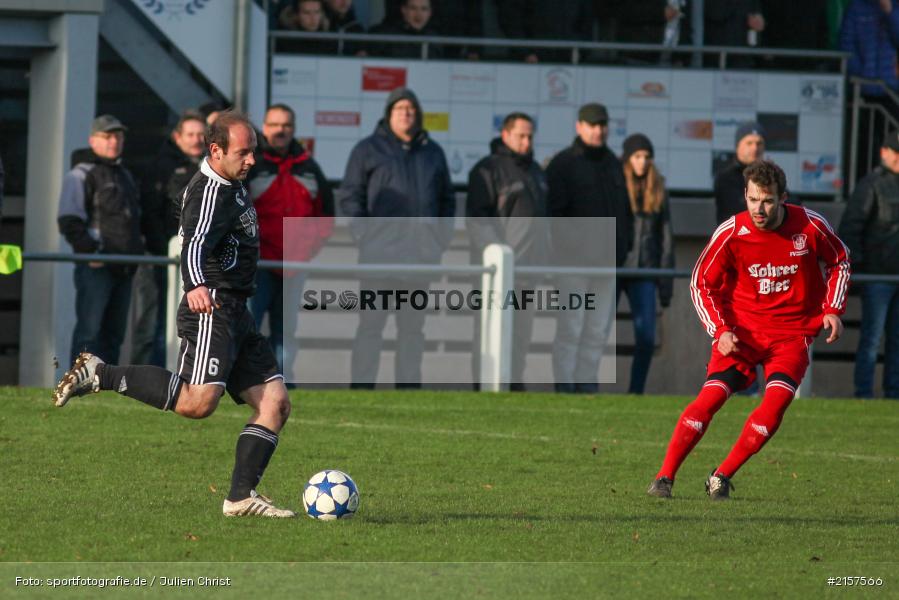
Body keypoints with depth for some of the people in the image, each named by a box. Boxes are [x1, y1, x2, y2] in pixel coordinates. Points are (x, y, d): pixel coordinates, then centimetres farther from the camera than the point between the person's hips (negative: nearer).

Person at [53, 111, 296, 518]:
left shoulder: (230, 185, 18)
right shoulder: (212, 191, -14)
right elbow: (195, 243, -31)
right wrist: (196, 286, -50)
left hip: (235, 316, 10)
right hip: (212, 312, -10)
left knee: (275, 403, 2)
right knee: (197, 402, -25)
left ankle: (242, 497, 0)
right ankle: (99, 375, -13)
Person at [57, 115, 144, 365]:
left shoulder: (125, 176, 23)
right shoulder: (81, 175, -4)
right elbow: (69, 221, -12)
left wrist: (137, 249, 21)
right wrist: (89, 250, -21)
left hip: (123, 267, 8)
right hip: (95, 267, -8)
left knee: (114, 332, 9)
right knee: (89, 329, -12)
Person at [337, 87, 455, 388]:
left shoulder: (432, 152, 16)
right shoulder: (368, 149, 4)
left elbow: (447, 199, 21)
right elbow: (349, 195, 1)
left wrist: (442, 237, 8)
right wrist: (366, 235, -9)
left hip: (421, 255, 4)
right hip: (380, 252, -4)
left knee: (413, 326, 8)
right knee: (371, 323, -6)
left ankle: (408, 386, 12)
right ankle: (361, 387, -6)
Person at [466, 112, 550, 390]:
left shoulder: (535, 171, 20)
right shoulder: (488, 169, -5)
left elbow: (544, 217, 29)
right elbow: (477, 218, -13)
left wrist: (544, 255, 19)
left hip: (528, 264, 8)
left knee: (522, 331, 7)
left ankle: (515, 384, 11)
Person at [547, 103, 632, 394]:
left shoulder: (613, 164, 17)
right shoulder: (564, 164, -3)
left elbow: (624, 209, 22)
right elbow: (554, 211, -9)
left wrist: (624, 245, 10)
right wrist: (561, 249, -16)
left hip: (606, 260, 6)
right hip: (574, 260, -6)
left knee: (599, 328, 7)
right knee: (570, 326, -7)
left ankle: (586, 383, 12)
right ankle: (564, 386, -4)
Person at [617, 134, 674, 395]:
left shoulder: (657, 191, 9)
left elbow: (665, 237, 9)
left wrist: (666, 282, 3)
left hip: (644, 272, 2)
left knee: (646, 336, -7)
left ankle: (636, 391, 2)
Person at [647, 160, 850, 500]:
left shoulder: (810, 227, -10)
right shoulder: (731, 234, -12)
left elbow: (839, 262, 11)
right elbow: (702, 283, 0)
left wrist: (833, 310, -1)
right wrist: (720, 331, -11)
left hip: (793, 333, 1)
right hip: (742, 329, 0)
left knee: (776, 401, -20)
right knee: (712, 396, -16)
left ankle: (722, 477, -8)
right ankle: (665, 477, -9)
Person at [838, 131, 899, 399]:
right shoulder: (872, 185, -6)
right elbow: (850, 226, -10)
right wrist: (854, 263, -17)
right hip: (878, 276, -6)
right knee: (871, 337, -5)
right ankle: (864, 394, -3)